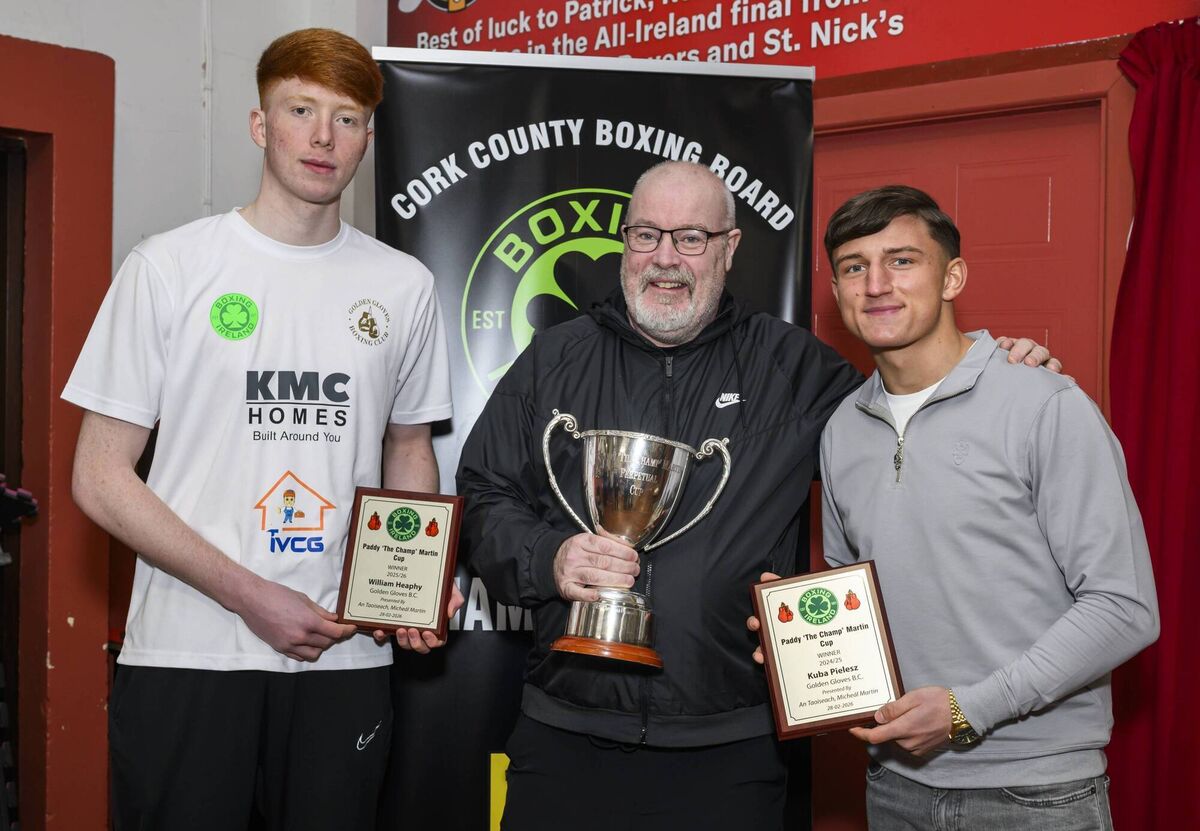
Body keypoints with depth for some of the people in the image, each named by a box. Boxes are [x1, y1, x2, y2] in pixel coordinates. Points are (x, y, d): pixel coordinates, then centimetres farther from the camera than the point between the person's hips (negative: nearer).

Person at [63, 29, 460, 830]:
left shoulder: (405, 286, 6)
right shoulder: (169, 267, -3)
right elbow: (100, 477, -4)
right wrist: (250, 597, -12)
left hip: (346, 659, 3)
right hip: (188, 656, -2)